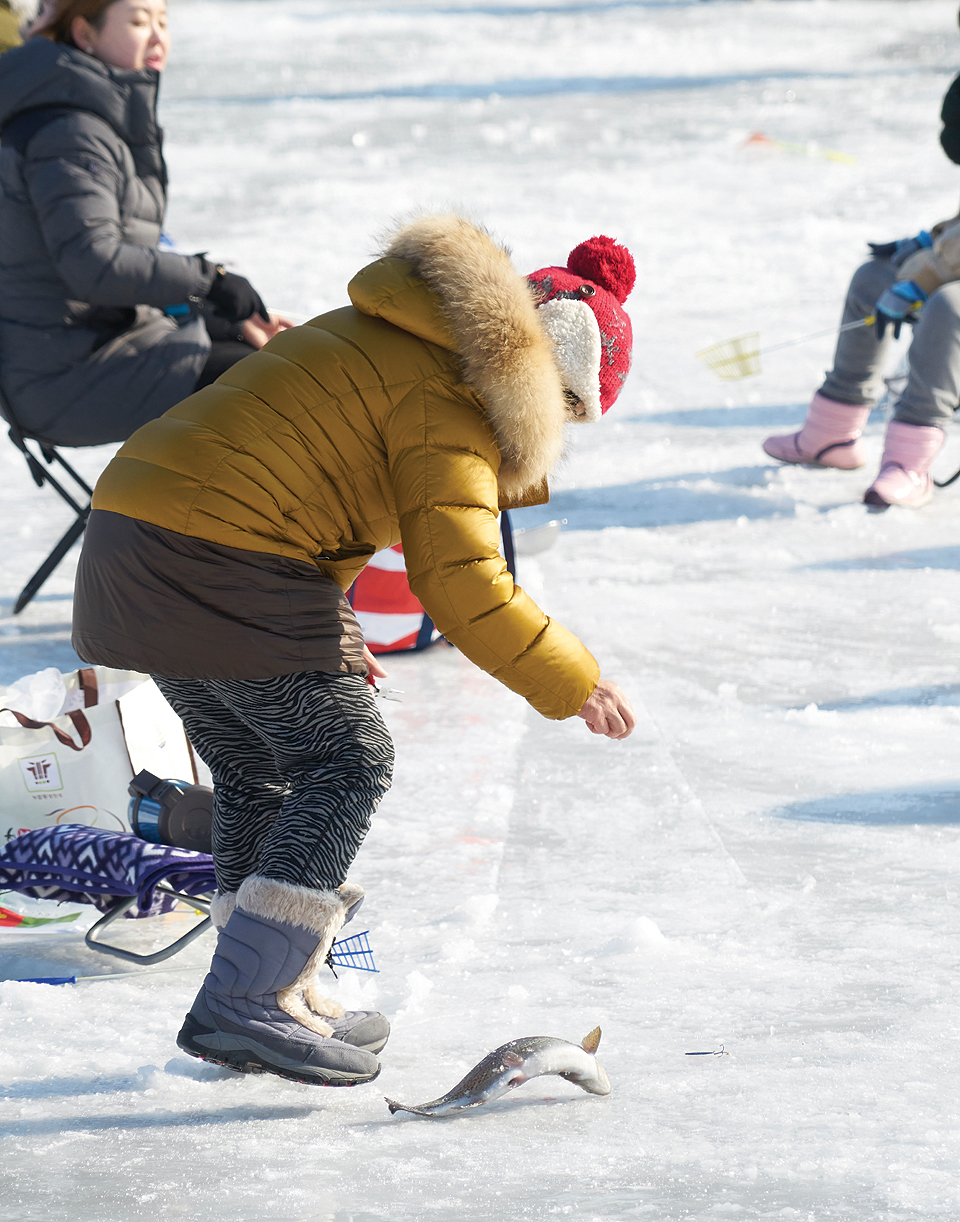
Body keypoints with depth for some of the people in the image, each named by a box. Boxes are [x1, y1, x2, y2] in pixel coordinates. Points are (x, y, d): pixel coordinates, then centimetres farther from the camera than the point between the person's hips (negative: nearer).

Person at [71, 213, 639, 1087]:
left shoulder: (384, 341, 22)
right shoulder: (448, 402, -9)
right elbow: (460, 585, -14)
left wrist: (325, 635, 28)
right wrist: (572, 685, -6)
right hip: (224, 565, -10)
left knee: (257, 773, 17)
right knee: (348, 760, -5)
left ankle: (279, 1004, 21)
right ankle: (245, 1005, -10)